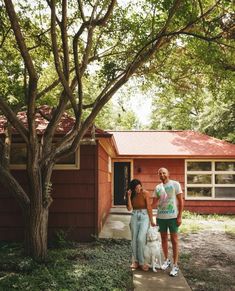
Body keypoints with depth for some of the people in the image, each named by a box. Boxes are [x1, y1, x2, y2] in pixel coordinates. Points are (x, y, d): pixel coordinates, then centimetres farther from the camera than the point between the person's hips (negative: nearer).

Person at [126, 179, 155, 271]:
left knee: (141, 239, -14)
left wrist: (151, 221, -7)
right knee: (134, 240, 5)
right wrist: (129, 196, -12)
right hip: (134, 217, 4)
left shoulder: (145, 193, -8)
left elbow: (149, 207, -8)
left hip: (144, 216, -4)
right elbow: (129, 208, -6)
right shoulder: (132, 195, 3)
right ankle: (135, 261, 18)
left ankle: (142, 262, 0)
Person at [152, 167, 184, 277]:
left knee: (174, 240, 2)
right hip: (160, 217, 5)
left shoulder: (175, 184, -5)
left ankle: (175, 265, 10)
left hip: (173, 217, -4)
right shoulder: (157, 187, 7)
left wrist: (179, 216, -11)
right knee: (164, 239, 14)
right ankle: (166, 260, 30)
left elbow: (181, 201, -6)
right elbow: (154, 203, 9)